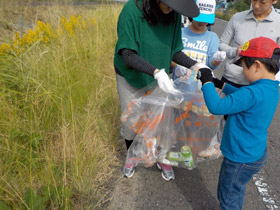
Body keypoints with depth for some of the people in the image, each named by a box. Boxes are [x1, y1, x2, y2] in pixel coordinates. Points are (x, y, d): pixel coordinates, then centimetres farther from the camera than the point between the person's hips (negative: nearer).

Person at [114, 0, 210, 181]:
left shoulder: (174, 15, -13)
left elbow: (175, 51, -4)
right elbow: (128, 54, -28)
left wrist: (195, 65, -22)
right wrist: (156, 72, -42)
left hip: (158, 78, 3)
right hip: (130, 78, -2)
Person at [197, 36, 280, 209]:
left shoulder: (253, 92, -31)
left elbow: (217, 107, -32)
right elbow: (241, 97, 16)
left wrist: (207, 82, -20)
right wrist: (221, 84, 11)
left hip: (241, 158, -9)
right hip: (256, 153, 9)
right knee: (237, 191, 29)